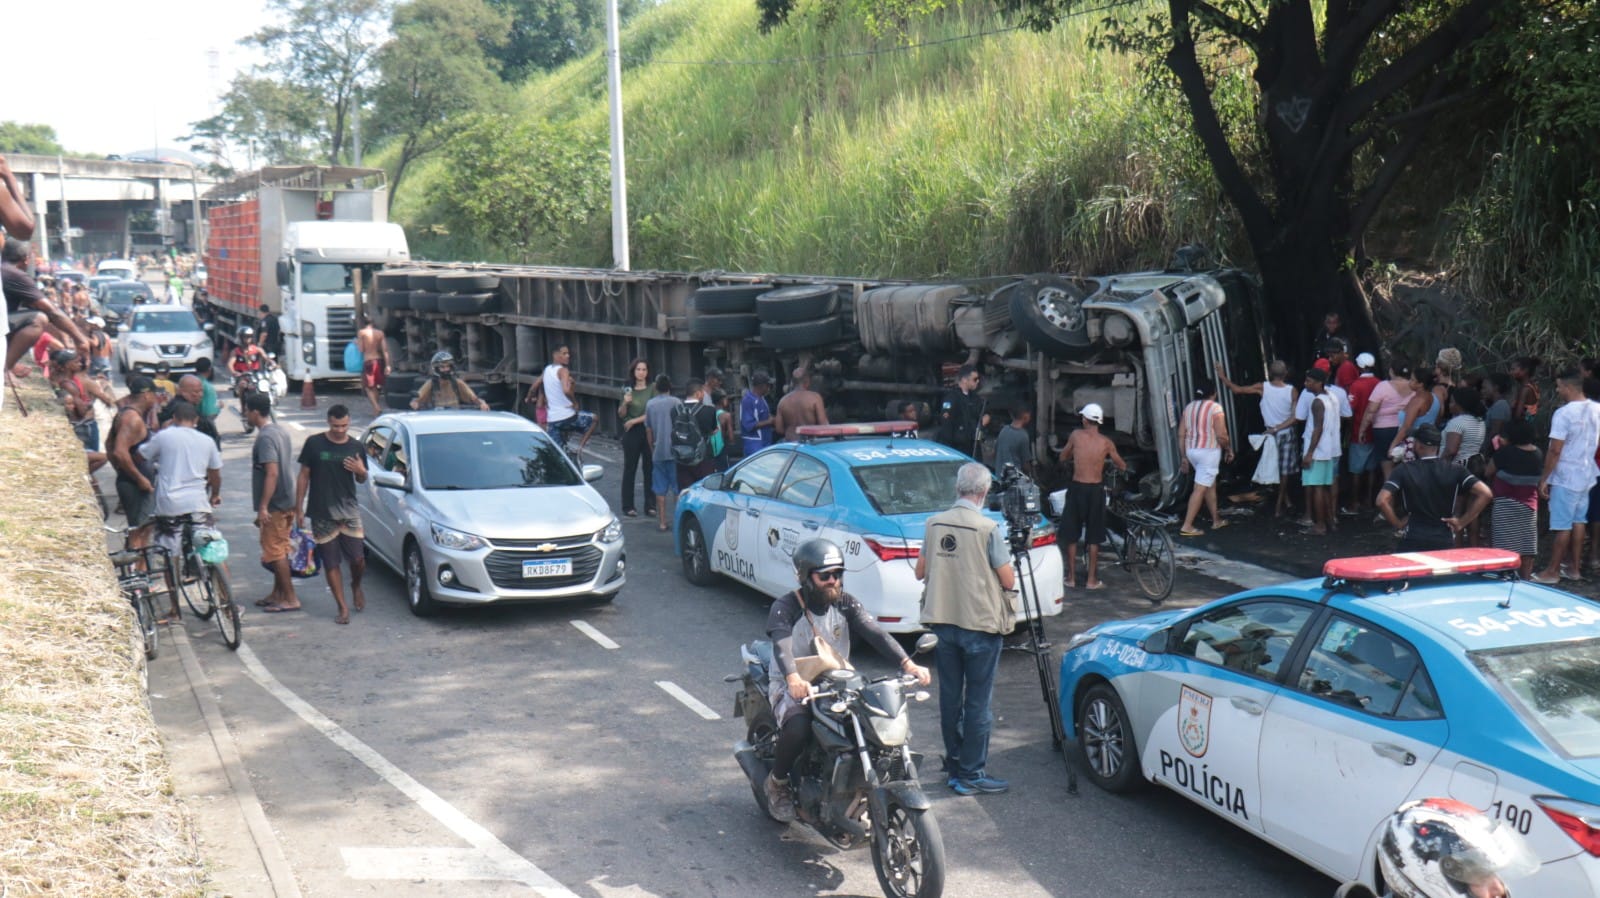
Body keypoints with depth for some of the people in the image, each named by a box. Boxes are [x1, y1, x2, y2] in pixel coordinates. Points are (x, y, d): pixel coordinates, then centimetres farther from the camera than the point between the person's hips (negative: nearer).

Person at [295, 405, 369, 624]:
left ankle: (356, 586, 28)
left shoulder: (355, 446, 3)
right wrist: (299, 508, 1)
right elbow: (303, 476, 3)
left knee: (358, 559, -4)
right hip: (321, 513, -1)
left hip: (349, 511, 1)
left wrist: (361, 471, -9)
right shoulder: (314, 443, -3)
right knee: (331, 563, 2)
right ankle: (343, 608, 10)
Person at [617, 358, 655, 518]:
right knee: (629, 469, 3)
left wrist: (634, 420, -8)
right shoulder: (628, 390, 6)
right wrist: (625, 403, -11)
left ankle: (650, 505, 7)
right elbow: (621, 414, 8)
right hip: (631, 433, 1)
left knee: (650, 469, 1)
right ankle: (628, 506, 7)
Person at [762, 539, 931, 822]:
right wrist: (793, 678, -50)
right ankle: (777, 783, -6)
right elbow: (781, 645, -29)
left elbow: (875, 633, -11)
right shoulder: (785, 607, -10)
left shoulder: (845, 603, 3)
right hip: (792, 688, -4)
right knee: (798, 728, -35)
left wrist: (908, 664, -27)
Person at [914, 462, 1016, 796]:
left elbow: (920, 571, 11)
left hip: (942, 623, 5)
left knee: (949, 698, 13)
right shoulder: (988, 527, -14)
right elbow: (1008, 580, -9)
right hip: (980, 625, -5)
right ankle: (973, 775, 6)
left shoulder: (935, 524, 1)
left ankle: (954, 768, 22)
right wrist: (1007, 566, 11)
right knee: (978, 702, 2)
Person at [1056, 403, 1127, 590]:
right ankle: (1092, 580, 12)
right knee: (1094, 538, 9)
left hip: (1077, 488, 0)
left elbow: (1062, 459, 8)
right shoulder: (1106, 442, -2)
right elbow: (1122, 466, 8)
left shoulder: (1076, 435, -4)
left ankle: (1071, 577, 14)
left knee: (1071, 535, 11)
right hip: (1096, 490, 1)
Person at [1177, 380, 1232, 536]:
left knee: (1211, 484, 21)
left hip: (1192, 451, 7)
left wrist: (1184, 457, 13)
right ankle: (1187, 526, -8)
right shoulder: (1215, 408, -11)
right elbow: (1221, 436, -16)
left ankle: (1216, 520, 30)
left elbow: (1181, 435, 7)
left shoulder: (1188, 407, 8)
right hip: (1209, 451, -7)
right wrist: (1229, 449, 2)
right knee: (1200, 489, -5)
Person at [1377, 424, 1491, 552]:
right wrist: (1462, 522, -1)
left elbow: (1382, 501, -14)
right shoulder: (1456, 471, 1)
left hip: (1412, 543, -2)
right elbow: (1486, 494, -6)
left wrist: (1398, 525, -1)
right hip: (1445, 542, 2)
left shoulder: (1404, 471, -3)